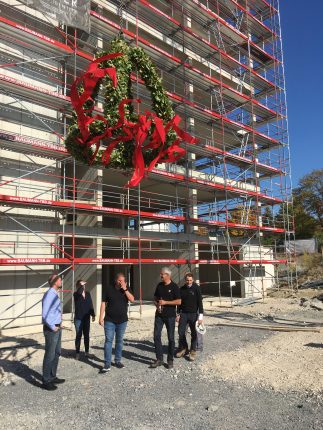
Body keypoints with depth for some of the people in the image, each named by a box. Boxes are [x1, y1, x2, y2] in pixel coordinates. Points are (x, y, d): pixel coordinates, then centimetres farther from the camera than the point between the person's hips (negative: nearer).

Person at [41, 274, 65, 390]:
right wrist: (53, 327, -17)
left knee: (56, 353, 19)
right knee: (50, 355, 1)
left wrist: (59, 325, 12)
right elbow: (45, 314, -26)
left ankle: (52, 377, 33)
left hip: (57, 328, 10)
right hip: (51, 329, -10)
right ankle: (46, 381, 13)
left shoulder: (55, 294, 10)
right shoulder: (49, 294, -21)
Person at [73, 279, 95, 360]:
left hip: (86, 318, 4)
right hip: (78, 318, -4)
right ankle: (77, 353, 11)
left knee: (86, 335, 10)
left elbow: (91, 305, 9)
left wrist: (93, 315, 6)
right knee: (78, 336, 1)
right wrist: (81, 285, -25)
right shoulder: (76, 294, -6)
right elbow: (79, 292, -32)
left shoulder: (88, 294, 7)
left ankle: (87, 352, 22)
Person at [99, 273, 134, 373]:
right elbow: (104, 303, 1)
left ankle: (118, 361, 25)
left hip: (122, 320, 2)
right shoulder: (110, 289, -2)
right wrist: (101, 317, -3)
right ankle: (107, 364, 0)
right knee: (108, 340, -4)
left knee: (119, 341, 12)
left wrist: (125, 289, -18)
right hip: (109, 320, -2)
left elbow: (132, 299, -12)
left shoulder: (127, 289, 2)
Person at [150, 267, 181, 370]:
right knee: (156, 336, 1)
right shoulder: (159, 285, 6)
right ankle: (159, 359, 13)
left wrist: (165, 302, -17)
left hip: (170, 315, -4)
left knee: (171, 338, 5)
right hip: (159, 315, 4)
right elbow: (155, 298, 16)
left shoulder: (174, 287, -9)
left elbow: (179, 301, -13)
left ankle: (170, 360, 18)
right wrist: (157, 305, -4)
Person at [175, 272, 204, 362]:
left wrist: (200, 316, -11)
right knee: (181, 332, 2)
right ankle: (183, 348, 20)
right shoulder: (182, 289, 7)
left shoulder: (196, 288, -5)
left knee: (194, 333, 2)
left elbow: (200, 302, -6)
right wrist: (178, 314, 10)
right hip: (183, 314, 3)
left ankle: (193, 351, 14)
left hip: (193, 314, -3)